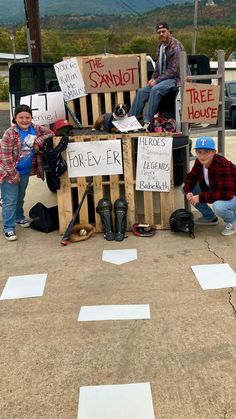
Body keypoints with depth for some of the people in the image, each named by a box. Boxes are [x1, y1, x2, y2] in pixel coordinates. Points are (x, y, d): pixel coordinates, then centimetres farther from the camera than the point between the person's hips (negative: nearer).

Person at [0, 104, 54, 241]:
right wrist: (13, 174, -16)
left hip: (25, 172, 6)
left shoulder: (35, 129, -5)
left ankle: (19, 217, 45)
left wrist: (39, 141, -12)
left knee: (20, 197, 23)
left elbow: (50, 132, 6)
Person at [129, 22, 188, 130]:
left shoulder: (175, 46, -14)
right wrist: (153, 78, 4)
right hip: (163, 79, 9)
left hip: (176, 78, -9)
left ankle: (147, 121, -32)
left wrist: (157, 80, -18)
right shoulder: (160, 46, 13)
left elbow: (173, 70, -19)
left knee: (155, 89, -33)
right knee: (142, 91, -5)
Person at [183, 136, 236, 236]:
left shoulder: (222, 165, -32)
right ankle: (210, 217, 14)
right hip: (214, 192, 8)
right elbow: (190, 177, 3)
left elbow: (227, 194, -36)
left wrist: (201, 197, -33)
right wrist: (188, 191, -19)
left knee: (218, 206, -39)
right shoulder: (199, 162, -11)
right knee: (187, 188, -3)